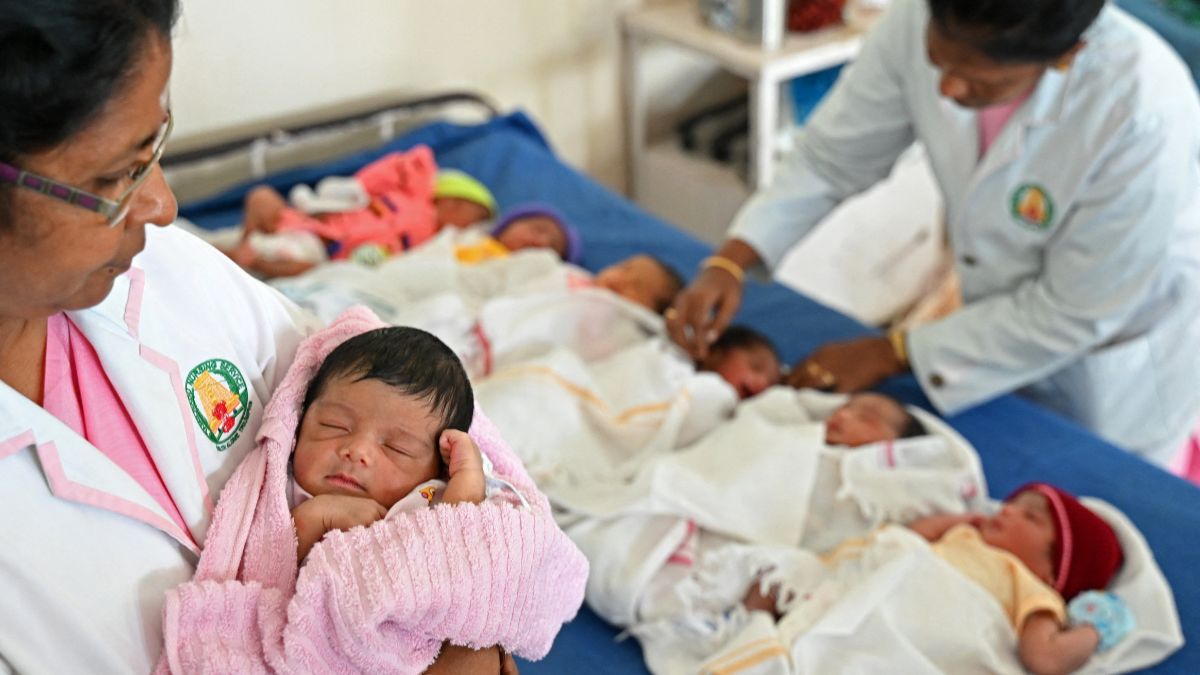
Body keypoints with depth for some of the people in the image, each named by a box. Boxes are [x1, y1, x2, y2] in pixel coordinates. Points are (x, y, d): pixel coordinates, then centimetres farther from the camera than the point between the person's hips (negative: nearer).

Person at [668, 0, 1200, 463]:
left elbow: (1072, 314, -25)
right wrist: (730, 262, -22)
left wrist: (892, 355, -21)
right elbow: (832, 155, -10)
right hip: (1002, 316, 4)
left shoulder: (1143, 113, -35)